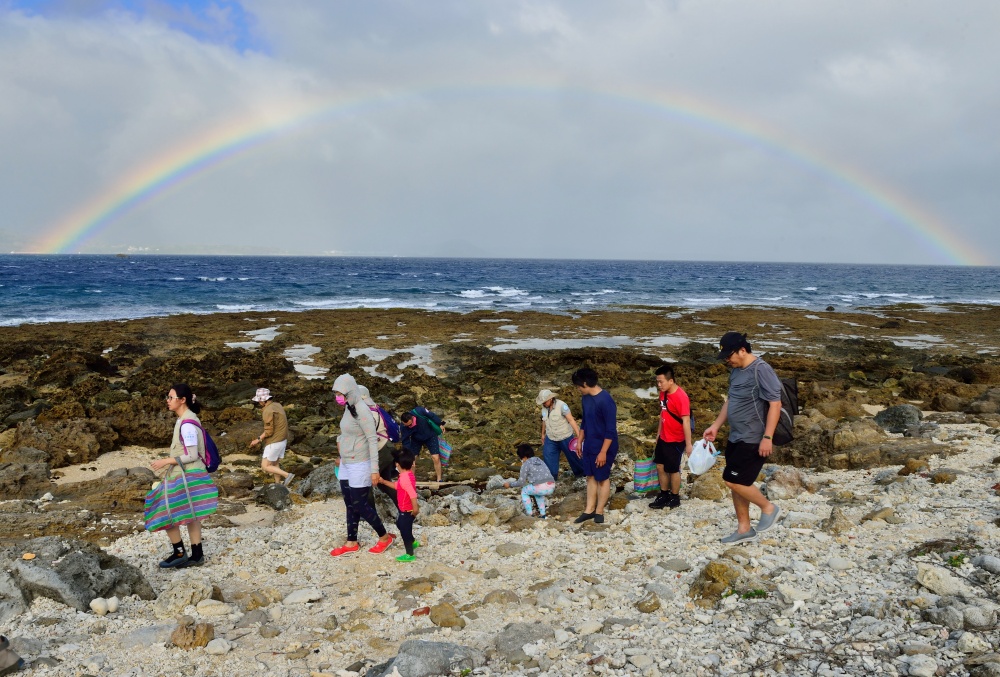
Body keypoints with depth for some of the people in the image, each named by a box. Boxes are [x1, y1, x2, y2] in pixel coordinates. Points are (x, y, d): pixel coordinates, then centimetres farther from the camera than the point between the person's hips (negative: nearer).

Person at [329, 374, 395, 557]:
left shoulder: (362, 411, -20)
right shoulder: (348, 409, 6)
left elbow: (373, 440, -21)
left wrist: (375, 469, -22)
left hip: (359, 466, -8)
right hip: (346, 465, 8)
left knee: (360, 505, 0)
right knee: (350, 504, 14)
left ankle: (384, 537, 17)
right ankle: (351, 543, 26)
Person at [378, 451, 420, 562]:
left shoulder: (404, 478, -29)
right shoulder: (408, 475, 4)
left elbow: (412, 494, -36)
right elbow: (396, 486, 18)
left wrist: (415, 508, -32)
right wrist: (383, 481, 18)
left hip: (407, 511, -10)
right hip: (405, 509, 10)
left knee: (405, 531, 2)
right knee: (400, 524, 29)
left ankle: (409, 554, 13)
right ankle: (413, 542, 42)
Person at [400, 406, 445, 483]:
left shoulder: (419, 411, -36)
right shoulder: (403, 428, -29)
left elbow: (432, 415, -18)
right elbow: (406, 442, -19)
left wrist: (440, 424, -8)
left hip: (430, 436, -2)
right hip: (416, 439, 2)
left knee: (436, 458, -10)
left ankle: (439, 480, 4)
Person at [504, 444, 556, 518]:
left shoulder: (526, 464, 3)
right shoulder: (540, 460, 24)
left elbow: (521, 482, 4)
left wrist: (509, 484, 19)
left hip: (541, 488, -7)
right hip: (552, 487, 7)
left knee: (524, 492, 20)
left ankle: (530, 514, 17)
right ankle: (542, 514, 30)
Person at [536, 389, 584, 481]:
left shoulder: (561, 406, -25)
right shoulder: (544, 407, -5)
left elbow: (571, 420, -24)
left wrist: (579, 435, -27)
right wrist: (543, 434, 20)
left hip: (565, 437, -5)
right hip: (551, 438, 5)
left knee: (573, 455, 11)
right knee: (548, 457, -1)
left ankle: (579, 472, 34)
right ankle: (552, 476, 11)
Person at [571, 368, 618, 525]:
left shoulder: (605, 400, -25)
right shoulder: (586, 398, 2)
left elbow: (611, 430, -23)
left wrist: (603, 452, -21)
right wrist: (580, 441, 17)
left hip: (603, 447, -8)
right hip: (589, 445, 8)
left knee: (602, 478, 7)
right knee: (591, 476, 15)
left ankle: (599, 511, 20)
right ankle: (589, 510, 25)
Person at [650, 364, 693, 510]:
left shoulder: (681, 397, -24)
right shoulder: (663, 393, 1)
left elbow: (686, 421, -23)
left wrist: (688, 444, -22)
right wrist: (659, 433, 19)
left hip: (675, 441, -8)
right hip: (663, 438, 8)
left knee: (673, 469, 6)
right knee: (660, 466, 14)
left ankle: (675, 498, 24)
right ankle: (664, 495, 29)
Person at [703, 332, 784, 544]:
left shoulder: (761, 370, -18)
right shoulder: (736, 371, 9)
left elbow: (775, 404, -20)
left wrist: (767, 437, -23)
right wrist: (715, 427, 18)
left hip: (753, 441, -9)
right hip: (735, 438, 9)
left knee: (733, 480, -10)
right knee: (737, 483, 12)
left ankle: (769, 508, 11)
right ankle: (744, 529, 23)